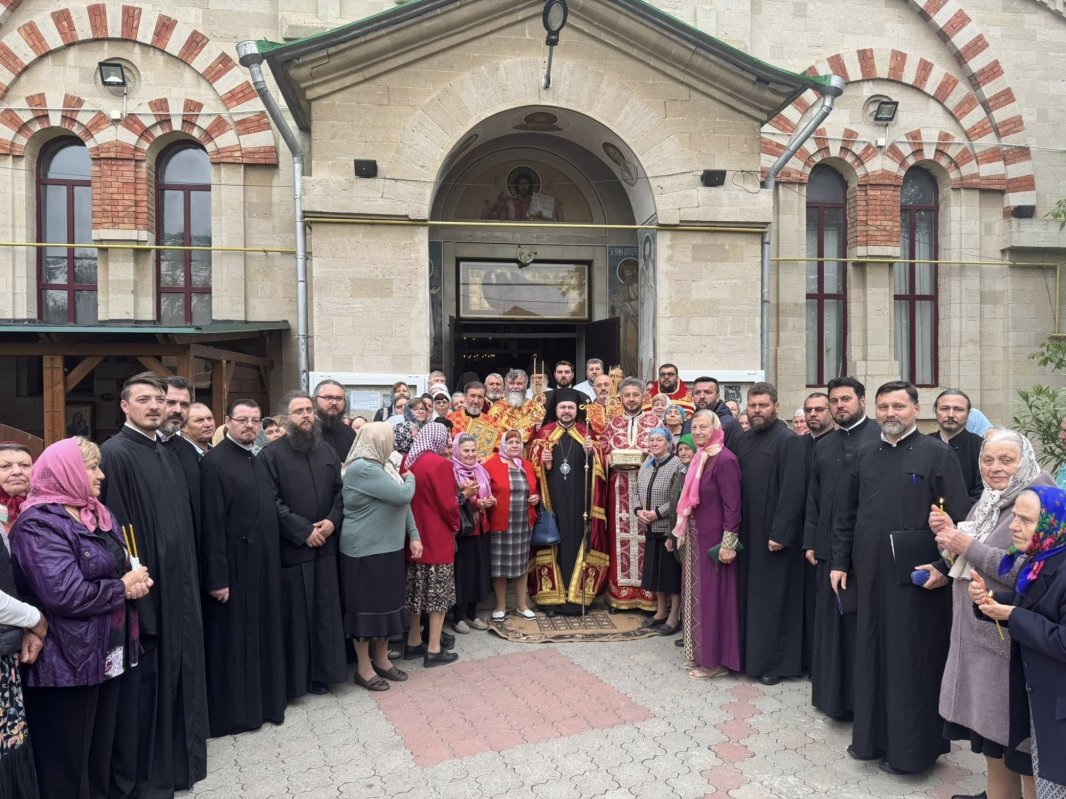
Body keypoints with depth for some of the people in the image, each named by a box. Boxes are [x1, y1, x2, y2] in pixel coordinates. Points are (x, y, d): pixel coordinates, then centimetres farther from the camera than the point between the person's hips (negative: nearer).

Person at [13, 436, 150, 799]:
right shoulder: (39, 524, -18)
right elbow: (64, 593, -29)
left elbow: (119, 568, 15)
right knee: (66, 762, 7)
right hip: (67, 661, -8)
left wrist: (136, 581, -8)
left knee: (102, 751, 20)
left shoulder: (99, 515, 11)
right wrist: (124, 588, -16)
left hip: (107, 654, 8)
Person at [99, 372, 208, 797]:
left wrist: (191, 582, 14)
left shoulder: (166, 455, 13)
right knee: (143, 681, 3)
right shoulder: (114, 454, -12)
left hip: (177, 586, 8)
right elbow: (115, 528, -17)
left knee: (174, 674, 15)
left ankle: (172, 759, 30)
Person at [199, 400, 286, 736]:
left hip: (264, 565, 8)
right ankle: (230, 710, 18)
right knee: (232, 640, 5)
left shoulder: (258, 462, 13)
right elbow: (212, 524, -17)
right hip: (234, 566, -8)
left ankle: (263, 701, 30)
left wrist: (272, 561, 11)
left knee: (263, 634, 16)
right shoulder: (214, 462, -13)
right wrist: (217, 576, -20)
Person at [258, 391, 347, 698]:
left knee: (324, 612, 10)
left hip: (325, 546, 5)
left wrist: (332, 521, -7)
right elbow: (271, 502, -12)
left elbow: (340, 491, 11)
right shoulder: (271, 454, -6)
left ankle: (320, 673, 23)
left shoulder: (328, 452, 11)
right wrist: (303, 531, -15)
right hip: (290, 548, -5)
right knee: (293, 615, 3)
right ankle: (291, 679, 16)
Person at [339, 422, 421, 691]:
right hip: (366, 551, -9)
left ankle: (381, 660, 28)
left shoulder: (383, 466, 10)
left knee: (387, 603, 15)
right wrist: (410, 479, -3)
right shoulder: (362, 469, -20)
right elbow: (403, 495, -24)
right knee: (366, 606, 2)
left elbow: (402, 503, 11)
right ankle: (364, 668, 15)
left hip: (389, 548, 9)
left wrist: (413, 535, 3)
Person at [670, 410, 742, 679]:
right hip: (695, 538, 9)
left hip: (714, 540, -9)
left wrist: (728, 543, -20)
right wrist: (680, 533, 16)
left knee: (712, 595, 1)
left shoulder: (724, 459, -17)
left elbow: (732, 505, -19)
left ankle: (715, 660, 14)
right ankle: (700, 653, 27)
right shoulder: (699, 458, 9)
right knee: (698, 594, 15)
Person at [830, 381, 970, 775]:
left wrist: (944, 564, -15)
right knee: (872, 655, 13)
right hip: (870, 575, 5)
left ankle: (910, 746, 19)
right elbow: (848, 516, 14)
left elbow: (958, 515, -9)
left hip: (917, 576, -5)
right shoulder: (867, 458, 11)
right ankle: (872, 735, 27)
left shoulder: (937, 453, -4)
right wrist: (840, 561, 10)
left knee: (912, 659, 4)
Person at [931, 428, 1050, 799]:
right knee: (988, 730, 18)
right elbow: (968, 561, 17)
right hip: (978, 633, 8)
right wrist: (949, 533, -1)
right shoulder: (988, 502, 10)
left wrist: (969, 546, -21)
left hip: (1009, 639, -8)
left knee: (1010, 740, 3)